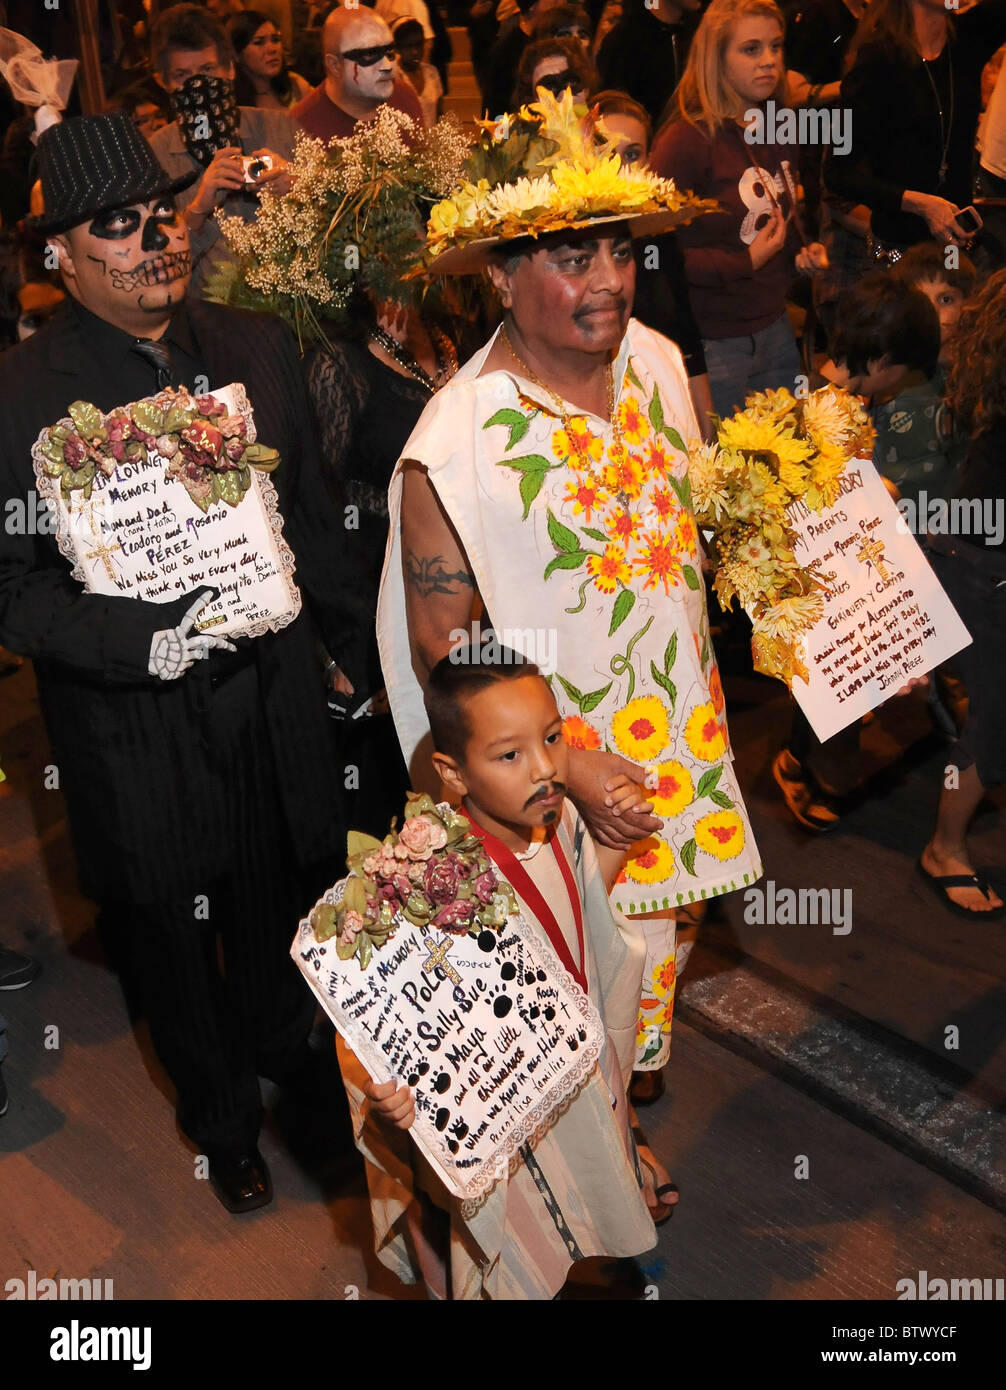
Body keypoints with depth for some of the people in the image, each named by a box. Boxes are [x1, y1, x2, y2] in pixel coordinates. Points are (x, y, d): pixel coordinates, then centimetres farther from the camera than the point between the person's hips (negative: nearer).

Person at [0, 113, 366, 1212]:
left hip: (272, 704, 3)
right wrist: (139, 640, -28)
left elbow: (309, 517, 9)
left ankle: (287, 1053, 55)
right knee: (175, 943, 19)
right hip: (137, 738, -3)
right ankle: (221, 1116, 46)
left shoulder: (259, 348, 0)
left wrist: (353, 648, 15)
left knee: (278, 911, 24)